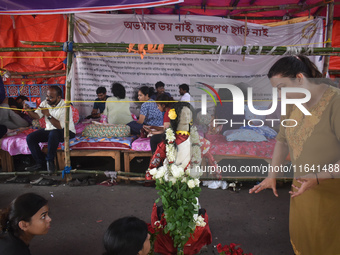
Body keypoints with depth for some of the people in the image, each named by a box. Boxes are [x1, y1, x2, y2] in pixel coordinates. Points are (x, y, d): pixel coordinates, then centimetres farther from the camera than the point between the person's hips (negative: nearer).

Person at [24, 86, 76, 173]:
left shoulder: (65, 107, -21)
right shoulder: (45, 103, 0)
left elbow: (60, 126, -29)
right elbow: (36, 116, -4)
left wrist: (48, 115, -35)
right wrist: (28, 110, -23)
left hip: (65, 131, -7)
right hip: (49, 129, 7)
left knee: (53, 134, -40)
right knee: (30, 138, -11)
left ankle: (50, 161, -19)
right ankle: (40, 163, -3)